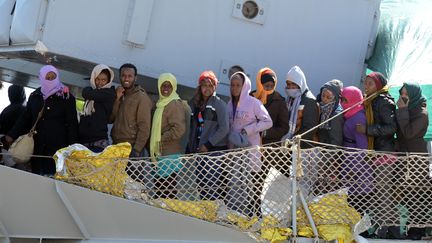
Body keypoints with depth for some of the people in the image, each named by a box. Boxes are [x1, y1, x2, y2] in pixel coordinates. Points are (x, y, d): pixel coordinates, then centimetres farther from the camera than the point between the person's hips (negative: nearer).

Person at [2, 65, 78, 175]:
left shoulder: (66, 97, 1)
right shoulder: (35, 96, 12)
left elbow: (72, 123, 0)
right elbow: (25, 118, 18)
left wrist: (72, 147, -7)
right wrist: (12, 135, 8)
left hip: (57, 146, -4)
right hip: (37, 147, 4)